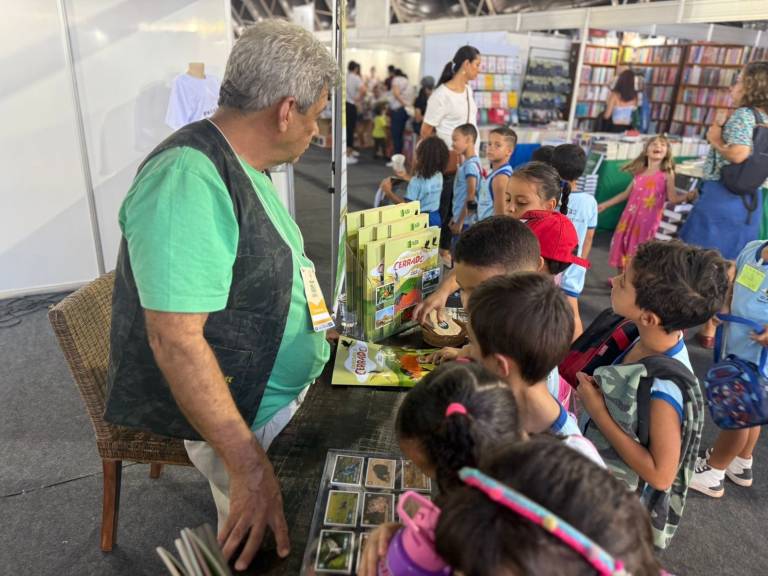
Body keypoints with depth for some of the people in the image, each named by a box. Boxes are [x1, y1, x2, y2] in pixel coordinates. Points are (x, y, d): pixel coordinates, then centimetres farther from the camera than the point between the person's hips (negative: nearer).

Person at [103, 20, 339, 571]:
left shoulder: (243, 167, 6)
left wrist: (314, 327, 15)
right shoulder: (188, 181, -28)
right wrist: (250, 467, -31)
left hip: (292, 395, 9)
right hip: (251, 425, -9)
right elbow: (177, 339, -31)